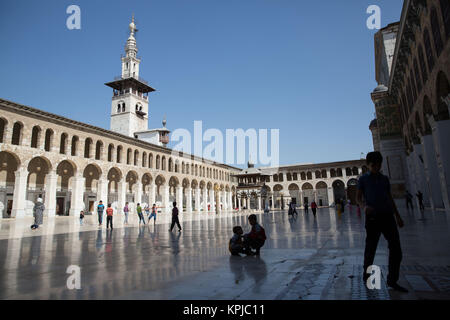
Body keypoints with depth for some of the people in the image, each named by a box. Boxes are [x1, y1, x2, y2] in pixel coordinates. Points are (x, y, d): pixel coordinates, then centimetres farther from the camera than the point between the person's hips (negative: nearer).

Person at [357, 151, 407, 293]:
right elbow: (358, 197, 1)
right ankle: (366, 276, 21)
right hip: (373, 217, -4)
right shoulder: (363, 179, 5)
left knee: (396, 249, 0)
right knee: (370, 249, 3)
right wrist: (364, 206, -21)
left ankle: (392, 280, 13)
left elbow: (390, 198, 20)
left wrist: (397, 216, 16)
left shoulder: (385, 179, 16)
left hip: (388, 216, 4)